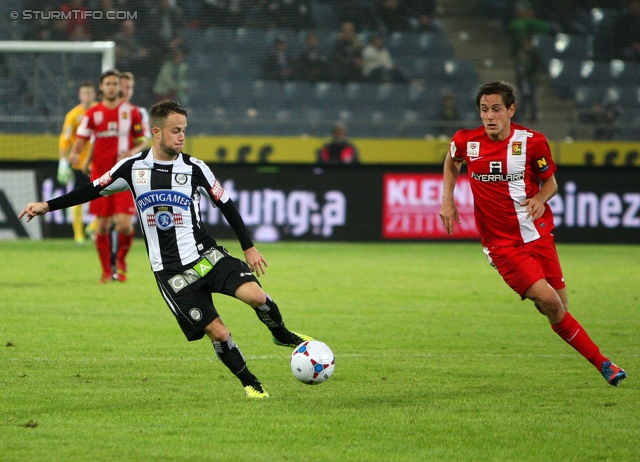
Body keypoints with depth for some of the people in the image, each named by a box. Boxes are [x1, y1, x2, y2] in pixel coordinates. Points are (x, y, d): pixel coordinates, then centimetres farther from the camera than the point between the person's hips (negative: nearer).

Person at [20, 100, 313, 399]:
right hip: (170, 271, -1)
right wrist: (47, 206, 9)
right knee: (217, 332, -8)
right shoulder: (132, 168, -1)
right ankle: (250, 384, 13)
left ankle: (282, 335, 9)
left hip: (206, 254, 1)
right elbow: (93, 191, 11)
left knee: (256, 296, -22)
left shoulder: (194, 168, -1)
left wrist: (249, 247, 4)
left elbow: (226, 206, 8)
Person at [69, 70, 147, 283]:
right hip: (100, 176, 1)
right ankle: (106, 271, 17)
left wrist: (133, 151, -14)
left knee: (124, 224, -13)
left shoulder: (132, 112, 4)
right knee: (103, 224, 2)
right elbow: (81, 140, 4)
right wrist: (75, 153, -18)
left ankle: (121, 261, 14)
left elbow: (141, 142, 7)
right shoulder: (93, 114, 6)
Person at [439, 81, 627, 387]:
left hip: (538, 234, 2)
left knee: (559, 308, 2)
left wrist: (540, 198, -13)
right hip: (502, 244, -1)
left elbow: (550, 181, 9)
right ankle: (602, 363, -6)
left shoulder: (532, 142, -6)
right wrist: (447, 199, 9)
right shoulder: (466, 141, -4)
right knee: (549, 301, -17)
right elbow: (452, 162, 20)